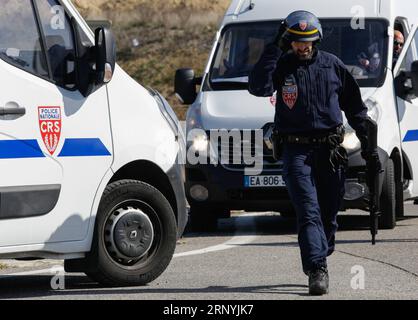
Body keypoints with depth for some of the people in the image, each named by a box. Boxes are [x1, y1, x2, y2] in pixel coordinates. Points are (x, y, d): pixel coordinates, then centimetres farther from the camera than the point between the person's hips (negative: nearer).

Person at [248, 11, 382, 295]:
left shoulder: (332, 65, 7)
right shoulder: (281, 66, 2)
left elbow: (355, 106, 14)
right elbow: (258, 87, -18)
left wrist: (368, 143, 11)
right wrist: (275, 49, -17)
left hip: (330, 151, 3)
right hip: (296, 151, -2)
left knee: (329, 213, 9)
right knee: (309, 213, -13)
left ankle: (320, 260, 28)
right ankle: (318, 272, -21)